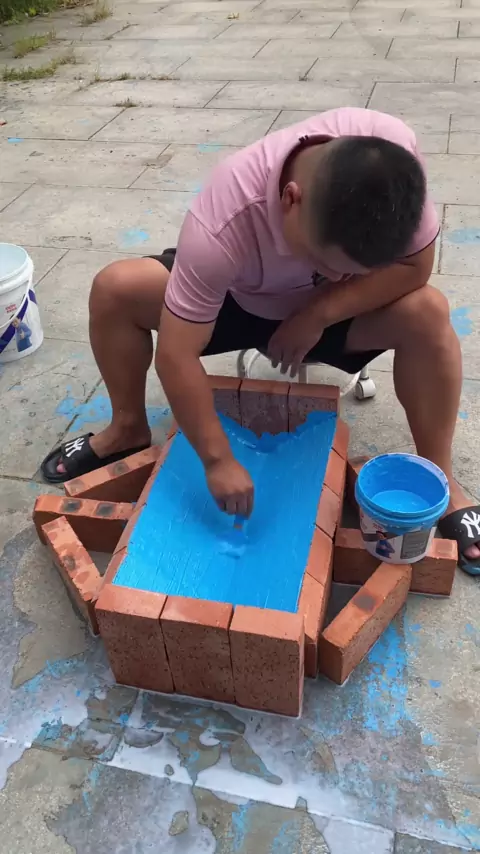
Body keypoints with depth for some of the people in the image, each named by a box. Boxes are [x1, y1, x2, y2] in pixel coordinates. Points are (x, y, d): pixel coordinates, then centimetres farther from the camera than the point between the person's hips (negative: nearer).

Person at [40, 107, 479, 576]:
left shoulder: (394, 149, -33)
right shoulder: (222, 223, -40)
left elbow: (414, 266, -22)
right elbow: (175, 355, -36)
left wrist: (316, 315, -29)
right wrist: (218, 459, -33)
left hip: (334, 310, 1)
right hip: (237, 302, -1)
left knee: (427, 314, -28)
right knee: (113, 289, -22)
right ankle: (129, 430, 1)